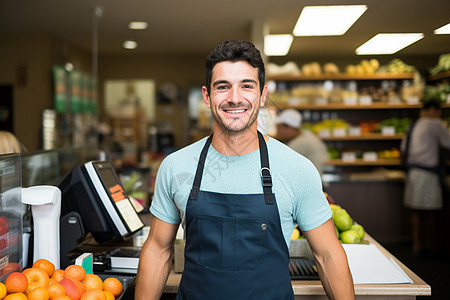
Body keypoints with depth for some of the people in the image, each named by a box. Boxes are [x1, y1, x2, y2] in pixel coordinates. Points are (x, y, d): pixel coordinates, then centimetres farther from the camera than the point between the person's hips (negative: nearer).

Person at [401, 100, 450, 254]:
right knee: (431, 212, 2)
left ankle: (417, 244, 18)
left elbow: (403, 147, 18)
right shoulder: (435, 124, -7)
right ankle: (434, 244, 12)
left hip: (412, 171, 8)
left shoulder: (413, 125, 16)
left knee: (416, 212, 11)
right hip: (427, 172, -8)